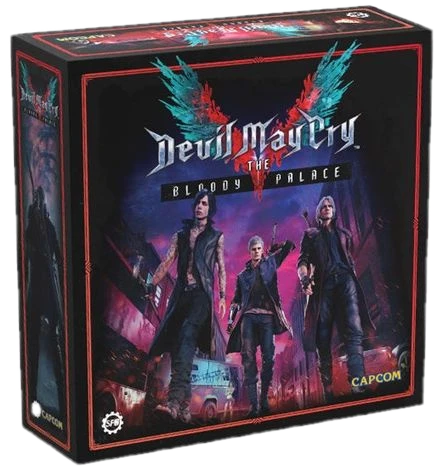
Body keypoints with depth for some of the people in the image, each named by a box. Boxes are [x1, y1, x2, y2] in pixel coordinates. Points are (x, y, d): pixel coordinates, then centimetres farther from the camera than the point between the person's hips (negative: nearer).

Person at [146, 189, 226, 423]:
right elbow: (167, 261, 11)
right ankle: (184, 406, 1)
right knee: (177, 346, -2)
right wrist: (152, 285, -2)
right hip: (181, 294, 5)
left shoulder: (216, 237, 13)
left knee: (186, 337, -25)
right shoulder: (181, 236, 20)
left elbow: (221, 268, 8)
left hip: (201, 294, -5)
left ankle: (175, 400, -39)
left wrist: (223, 296, -4)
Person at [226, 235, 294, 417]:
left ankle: (264, 400, -3)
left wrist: (274, 250, 24)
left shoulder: (271, 263, 14)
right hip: (248, 317, 1)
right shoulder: (243, 275, 18)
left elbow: (289, 245, 12)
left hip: (267, 317, -1)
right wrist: (231, 319, 12)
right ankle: (253, 404, -13)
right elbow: (236, 300, 20)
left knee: (268, 358, -9)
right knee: (248, 358, -10)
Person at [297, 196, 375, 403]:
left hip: (345, 280, 1)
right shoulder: (311, 235, 19)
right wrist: (305, 279, -12)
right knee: (323, 337, -6)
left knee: (354, 330, -19)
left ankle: (358, 384, -34)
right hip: (323, 284, -1)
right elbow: (303, 261, 8)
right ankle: (327, 386, -7)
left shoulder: (344, 234, 26)